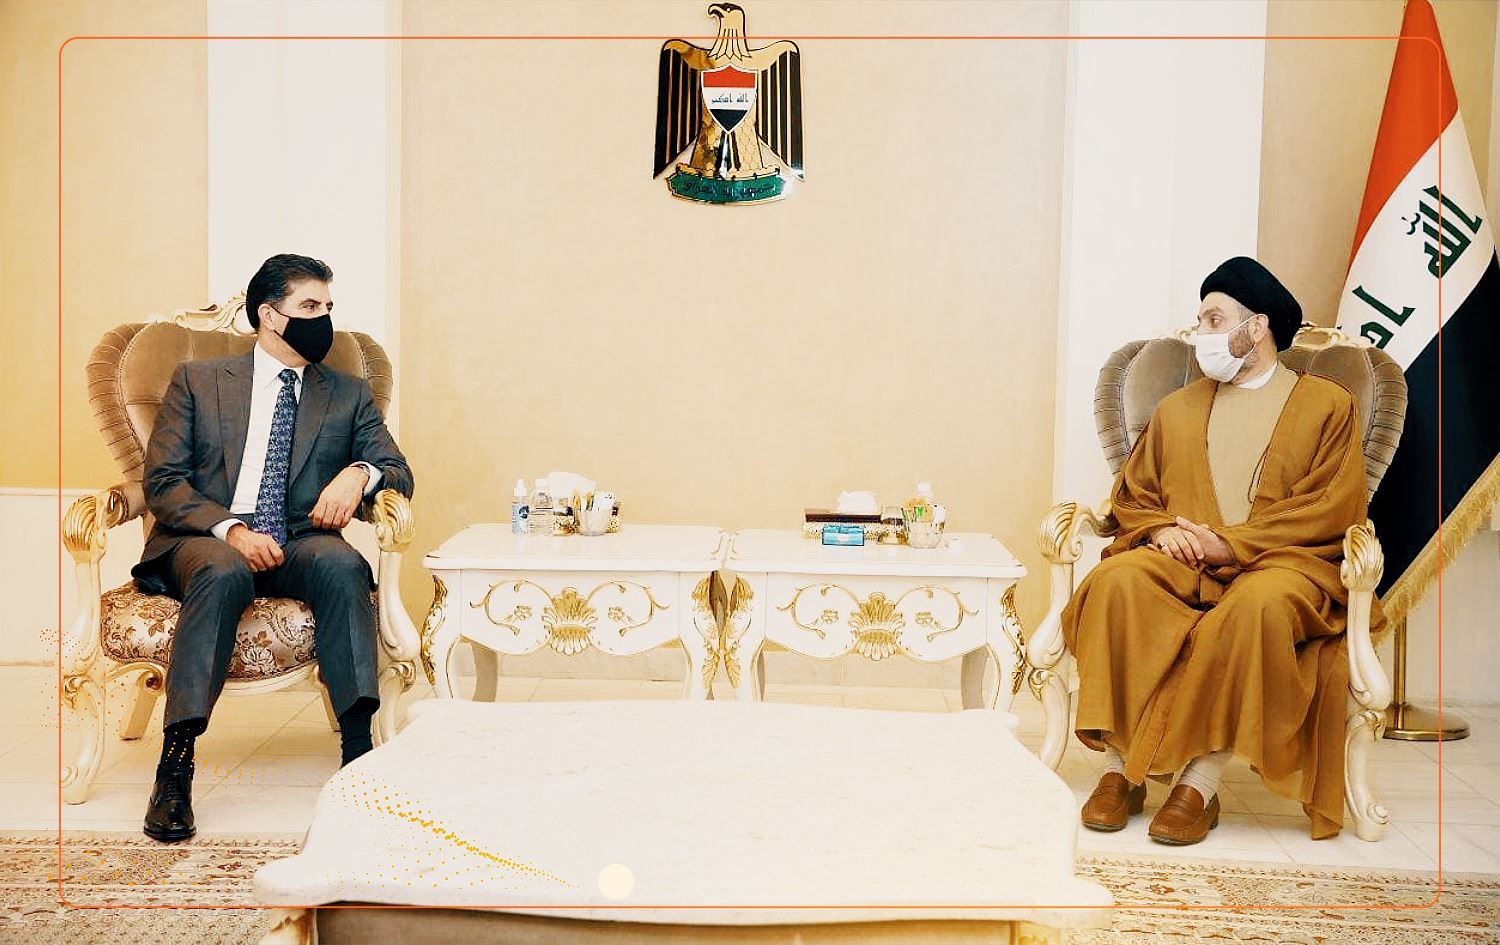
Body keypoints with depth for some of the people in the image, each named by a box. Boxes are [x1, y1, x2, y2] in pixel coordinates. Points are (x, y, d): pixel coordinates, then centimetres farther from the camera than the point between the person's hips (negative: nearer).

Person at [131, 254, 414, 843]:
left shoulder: (350, 395, 18)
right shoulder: (197, 380, 13)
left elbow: (399, 473, 10)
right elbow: (162, 480, 3)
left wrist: (361, 473, -15)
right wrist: (231, 530, -16)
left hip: (301, 545, 1)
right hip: (206, 539, -1)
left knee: (341, 563, -34)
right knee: (224, 572, -37)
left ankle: (359, 747, -37)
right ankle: (176, 762, -35)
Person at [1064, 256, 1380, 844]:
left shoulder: (1328, 405, 10)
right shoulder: (1177, 409, 23)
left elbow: (1334, 508, -2)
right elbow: (1132, 492, 19)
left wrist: (1229, 543, -13)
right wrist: (1161, 529, -6)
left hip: (1281, 561, -3)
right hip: (1181, 561, 3)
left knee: (1259, 605, -39)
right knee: (1116, 581, -31)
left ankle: (1200, 782, -31)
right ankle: (1121, 769, -28)